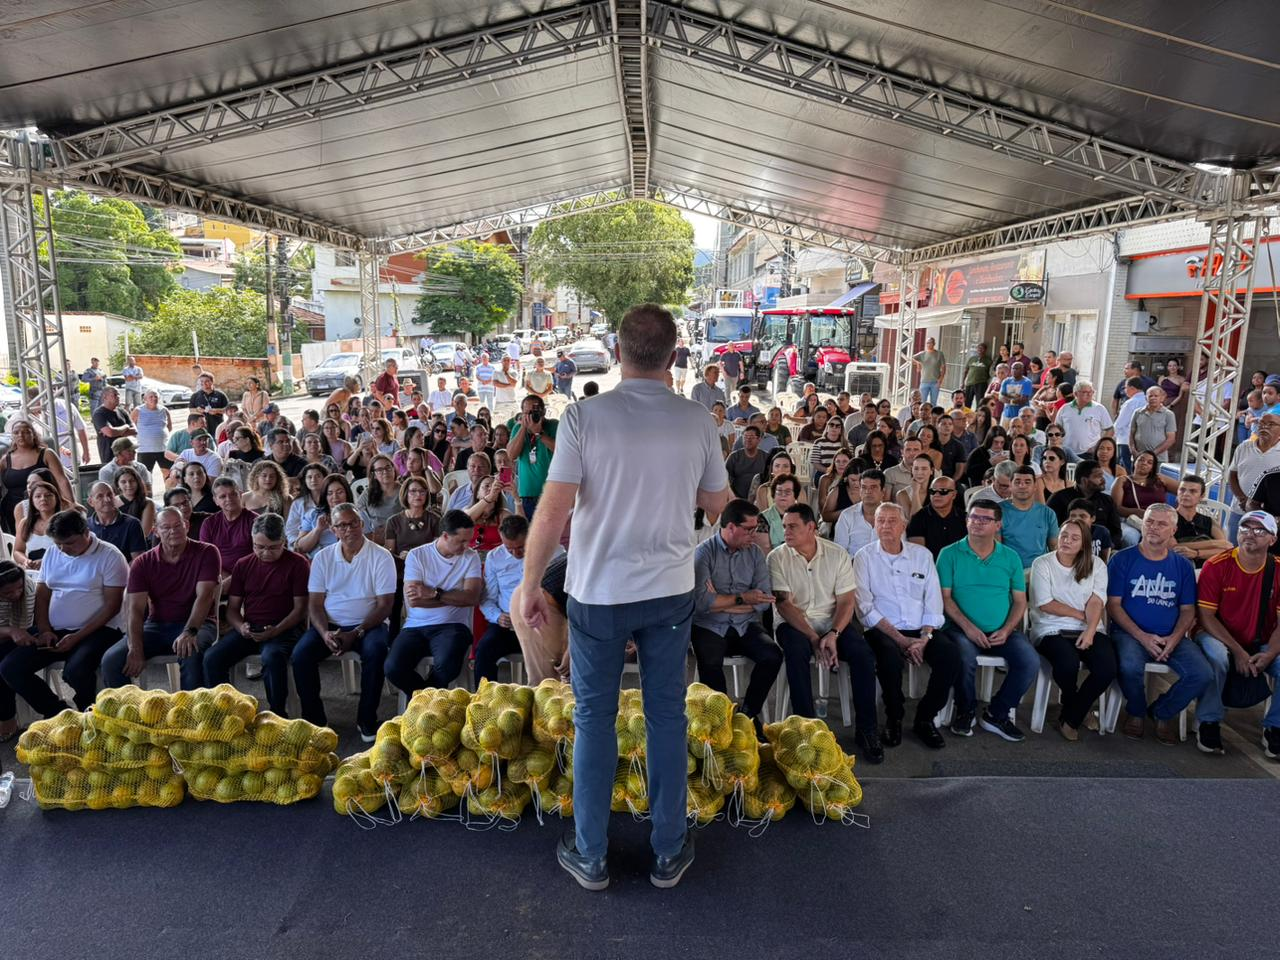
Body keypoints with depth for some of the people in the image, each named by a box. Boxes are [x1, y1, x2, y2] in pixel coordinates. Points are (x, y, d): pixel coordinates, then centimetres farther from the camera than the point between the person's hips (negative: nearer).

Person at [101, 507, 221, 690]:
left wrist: (189, 632, -32)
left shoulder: (206, 553, -6)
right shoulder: (143, 563, 2)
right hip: (157, 625, 4)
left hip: (196, 623, -4)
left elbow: (204, 596, -16)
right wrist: (135, 650, -21)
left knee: (191, 655, -36)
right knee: (111, 660, -16)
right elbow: (134, 608, -7)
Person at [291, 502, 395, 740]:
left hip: (367, 624, -3)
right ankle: (314, 720, -4)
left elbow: (384, 605, -7)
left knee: (376, 651, -33)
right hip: (330, 625, 3)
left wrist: (355, 634, -19)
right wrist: (325, 633, -16)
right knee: (300, 655, -24)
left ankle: (367, 721, -14)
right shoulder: (322, 557, 6)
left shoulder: (380, 557, -4)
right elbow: (315, 603, 3)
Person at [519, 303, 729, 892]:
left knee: (594, 718, 13)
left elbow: (551, 515, -16)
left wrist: (530, 587, -4)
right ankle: (668, 852, 28)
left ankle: (590, 856, 26)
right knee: (667, 717, 14)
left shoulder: (584, 417, -14)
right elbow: (718, 505, 6)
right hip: (670, 591, 2)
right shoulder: (697, 420, -6)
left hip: (598, 593, -2)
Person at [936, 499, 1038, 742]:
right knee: (965, 659, -33)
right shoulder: (950, 554, 2)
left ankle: (996, 714, 1)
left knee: (1030, 662, -21)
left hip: (1002, 632, 3)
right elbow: (945, 597, -4)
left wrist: (1006, 630, -8)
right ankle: (965, 712, -1)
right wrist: (968, 626, -16)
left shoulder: (1010, 557, 11)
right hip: (962, 629, -3)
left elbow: (1020, 601, 9)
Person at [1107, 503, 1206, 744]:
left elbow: (1187, 610, 10)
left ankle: (1163, 713, 8)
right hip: (1129, 634, -3)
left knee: (1203, 674, -21)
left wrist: (1174, 639, -10)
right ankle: (1136, 713, 1)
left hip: (1172, 639, 4)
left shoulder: (1183, 566, 11)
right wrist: (1142, 637, -15)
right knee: (1131, 667, -34)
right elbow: (1113, 605, -4)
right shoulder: (1122, 559, 0)